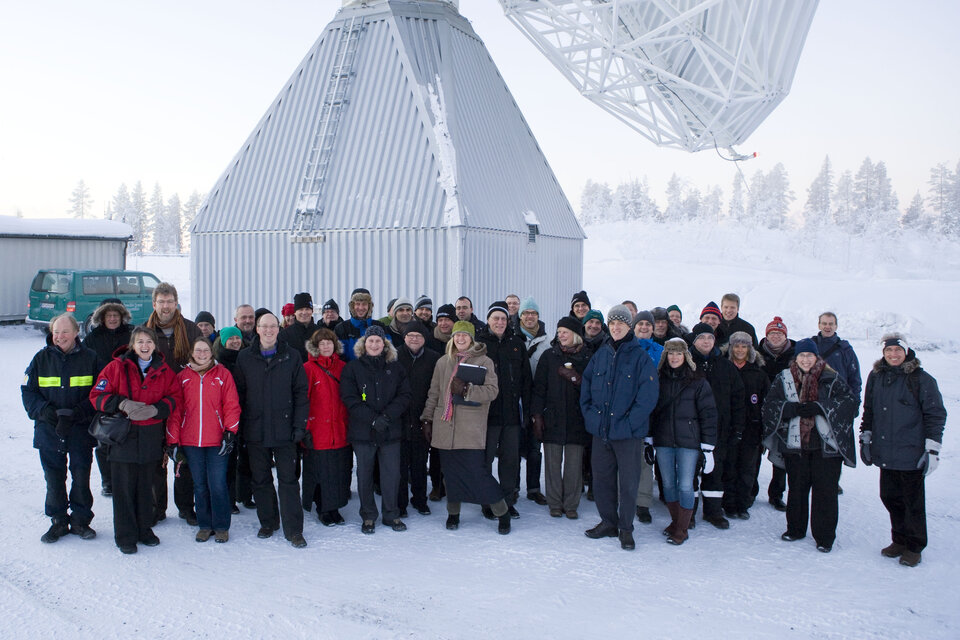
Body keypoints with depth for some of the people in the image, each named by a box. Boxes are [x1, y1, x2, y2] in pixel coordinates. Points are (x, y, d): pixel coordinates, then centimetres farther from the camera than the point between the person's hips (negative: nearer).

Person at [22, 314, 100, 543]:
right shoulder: (41, 358, 6)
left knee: (81, 474, 3)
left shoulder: (90, 358, 1)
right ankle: (58, 521, 20)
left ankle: (80, 520, 18)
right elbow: (27, 391, 7)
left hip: (81, 429, -1)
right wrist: (45, 410, -11)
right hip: (49, 428, 1)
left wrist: (77, 413, -14)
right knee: (54, 476, 6)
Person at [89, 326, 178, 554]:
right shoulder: (117, 367, -2)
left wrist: (156, 409, -13)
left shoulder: (164, 371, 6)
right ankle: (125, 535, 13)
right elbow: (97, 395, -4)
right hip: (123, 435, -2)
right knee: (124, 488, 1)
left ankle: (144, 529, 26)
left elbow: (174, 398, 6)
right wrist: (122, 404, -20)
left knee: (146, 487, 12)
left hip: (151, 438, 3)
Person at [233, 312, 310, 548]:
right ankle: (268, 522, 26)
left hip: (284, 429, -2)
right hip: (255, 431, 2)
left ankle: (293, 530, 4)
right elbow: (239, 393, 8)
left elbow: (301, 393, 3)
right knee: (261, 479, 10)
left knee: (288, 479, -1)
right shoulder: (244, 358, 6)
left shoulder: (291, 357, 3)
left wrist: (299, 424, -4)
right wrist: (237, 427, 2)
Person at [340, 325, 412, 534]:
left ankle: (391, 515, 18)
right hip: (363, 431, -1)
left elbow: (404, 396, 3)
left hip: (391, 431, 1)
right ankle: (368, 517, 18)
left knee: (392, 473, 3)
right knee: (364, 474, 6)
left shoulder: (395, 368, 9)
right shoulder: (353, 368, 3)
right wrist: (372, 419, -15)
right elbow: (349, 399, -5)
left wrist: (387, 416, -12)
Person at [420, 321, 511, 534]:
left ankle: (502, 513, 9)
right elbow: (434, 393, 16)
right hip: (445, 427, 4)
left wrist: (466, 390, -20)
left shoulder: (484, 362, 1)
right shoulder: (443, 362, 12)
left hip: (472, 428, -4)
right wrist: (427, 419, 12)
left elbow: (492, 390, -9)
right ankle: (453, 513, 25)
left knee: (477, 472, -7)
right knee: (450, 472, 8)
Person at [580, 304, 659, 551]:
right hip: (600, 429, 5)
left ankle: (625, 528, 18)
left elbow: (648, 394, -11)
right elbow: (586, 386, 13)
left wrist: (629, 422, -16)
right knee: (601, 477, 12)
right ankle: (608, 522, 28)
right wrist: (590, 415, 1)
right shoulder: (600, 354, 8)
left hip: (628, 432, -4)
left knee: (628, 481, 4)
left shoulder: (640, 356, -6)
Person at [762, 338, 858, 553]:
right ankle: (795, 529, 27)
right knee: (796, 488, 11)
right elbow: (769, 405, 0)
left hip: (826, 445, -2)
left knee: (825, 490, 0)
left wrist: (819, 407, -18)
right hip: (795, 444, 2)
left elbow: (849, 401, -9)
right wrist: (795, 408, -15)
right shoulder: (784, 378, 7)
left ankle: (825, 536, 11)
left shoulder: (831, 379, 0)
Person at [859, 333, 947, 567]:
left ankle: (913, 547, 19)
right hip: (884, 453, 5)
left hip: (911, 454, -5)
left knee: (913, 502, 5)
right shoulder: (876, 377, 8)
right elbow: (868, 411, 18)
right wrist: (865, 439, 16)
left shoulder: (921, 379, -7)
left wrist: (932, 449, -9)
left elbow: (935, 415, -5)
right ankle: (899, 540, 28)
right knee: (889, 497, 12)